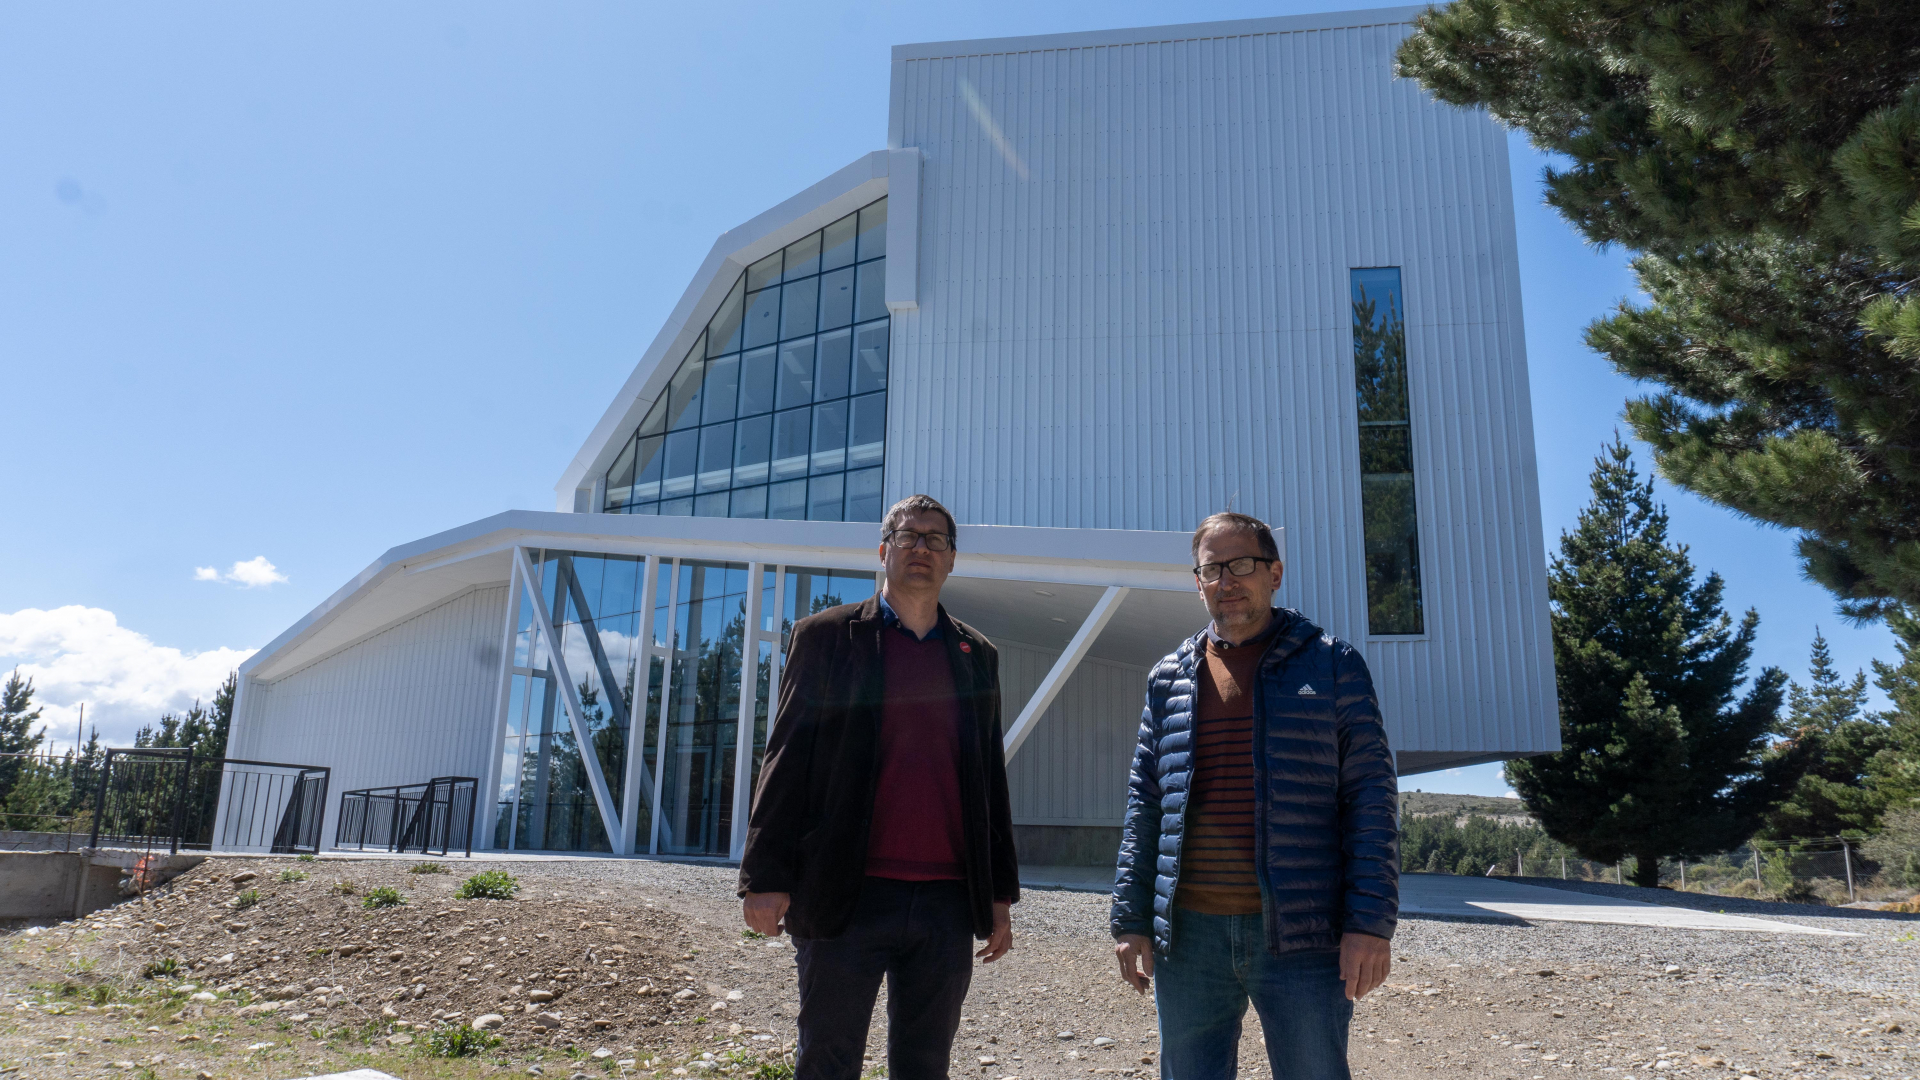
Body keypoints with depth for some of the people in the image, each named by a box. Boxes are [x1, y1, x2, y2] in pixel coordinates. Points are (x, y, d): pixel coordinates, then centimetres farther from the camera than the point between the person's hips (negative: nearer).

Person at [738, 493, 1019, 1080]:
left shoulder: (978, 655, 13)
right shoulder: (826, 635, 3)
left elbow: (990, 778, 15)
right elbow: (787, 759, -1)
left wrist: (1001, 893, 13)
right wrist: (765, 877, -7)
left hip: (947, 901, 3)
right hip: (847, 898, -3)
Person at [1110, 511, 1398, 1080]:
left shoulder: (1331, 664, 2)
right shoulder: (1169, 679, 10)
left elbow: (1370, 801, -2)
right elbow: (1145, 809, 12)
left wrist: (1371, 923, -10)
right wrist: (1130, 920, 6)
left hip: (1301, 938, -3)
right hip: (1189, 935, 3)